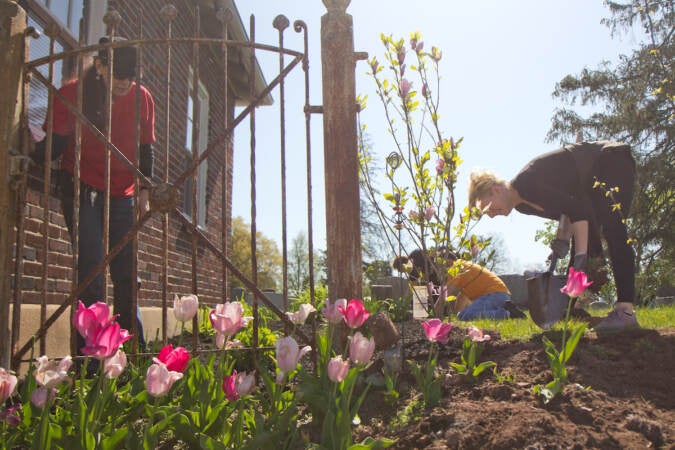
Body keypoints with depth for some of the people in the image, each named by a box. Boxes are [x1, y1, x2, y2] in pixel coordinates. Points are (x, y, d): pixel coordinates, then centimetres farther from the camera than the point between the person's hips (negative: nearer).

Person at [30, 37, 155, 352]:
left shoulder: (142, 98, 2)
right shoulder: (72, 95, -7)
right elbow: (55, 143, -7)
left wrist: (144, 188, 4)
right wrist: (30, 160, -27)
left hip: (122, 196, 3)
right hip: (81, 190, -3)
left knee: (127, 275, 4)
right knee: (91, 270, -13)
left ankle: (134, 348, 16)